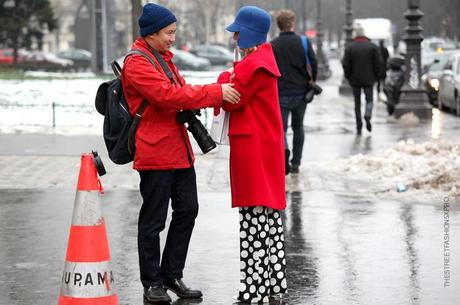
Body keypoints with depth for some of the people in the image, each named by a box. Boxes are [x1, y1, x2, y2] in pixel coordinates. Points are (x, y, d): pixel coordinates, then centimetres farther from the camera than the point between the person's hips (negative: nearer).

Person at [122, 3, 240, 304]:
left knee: (187, 210, 11)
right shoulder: (137, 64, -13)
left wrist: (214, 93, -1)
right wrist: (215, 93, -21)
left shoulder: (163, 58, 18)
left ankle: (172, 275, 22)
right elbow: (169, 95, -23)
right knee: (154, 220, 0)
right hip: (155, 152, -9)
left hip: (179, 149, 9)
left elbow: (179, 91, 18)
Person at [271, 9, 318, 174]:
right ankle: (295, 163, 19)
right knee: (298, 127, 17)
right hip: (301, 92, 2)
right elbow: (314, 63, -9)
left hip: (281, 94, -2)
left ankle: (284, 151, -31)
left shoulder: (273, 45, -4)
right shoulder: (303, 42, -3)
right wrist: (312, 82, 7)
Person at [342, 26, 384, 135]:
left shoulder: (349, 47, -4)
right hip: (368, 79, 0)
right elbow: (379, 63, -4)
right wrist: (377, 75, 7)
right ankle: (368, 116, -20)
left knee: (357, 102, 8)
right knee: (369, 99, 10)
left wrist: (348, 76, 7)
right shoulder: (373, 47, -3)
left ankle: (359, 127, 6)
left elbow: (345, 64, -6)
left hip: (354, 79, 0)